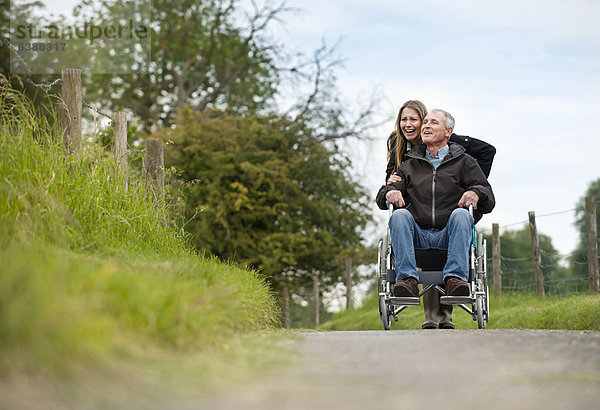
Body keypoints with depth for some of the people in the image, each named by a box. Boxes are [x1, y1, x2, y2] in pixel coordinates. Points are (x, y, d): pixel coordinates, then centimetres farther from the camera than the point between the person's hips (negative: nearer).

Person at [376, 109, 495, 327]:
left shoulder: (464, 162, 18)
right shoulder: (410, 164, 25)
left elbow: (489, 202, 9)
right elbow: (382, 199, 18)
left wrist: (476, 193, -16)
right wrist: (390, 192, -7)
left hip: (448, 236, -2)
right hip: (417, 236, 2)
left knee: (460, 214, -31)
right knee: (399, 215, -28)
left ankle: (455, 278, -45)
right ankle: (407, 279, -42)